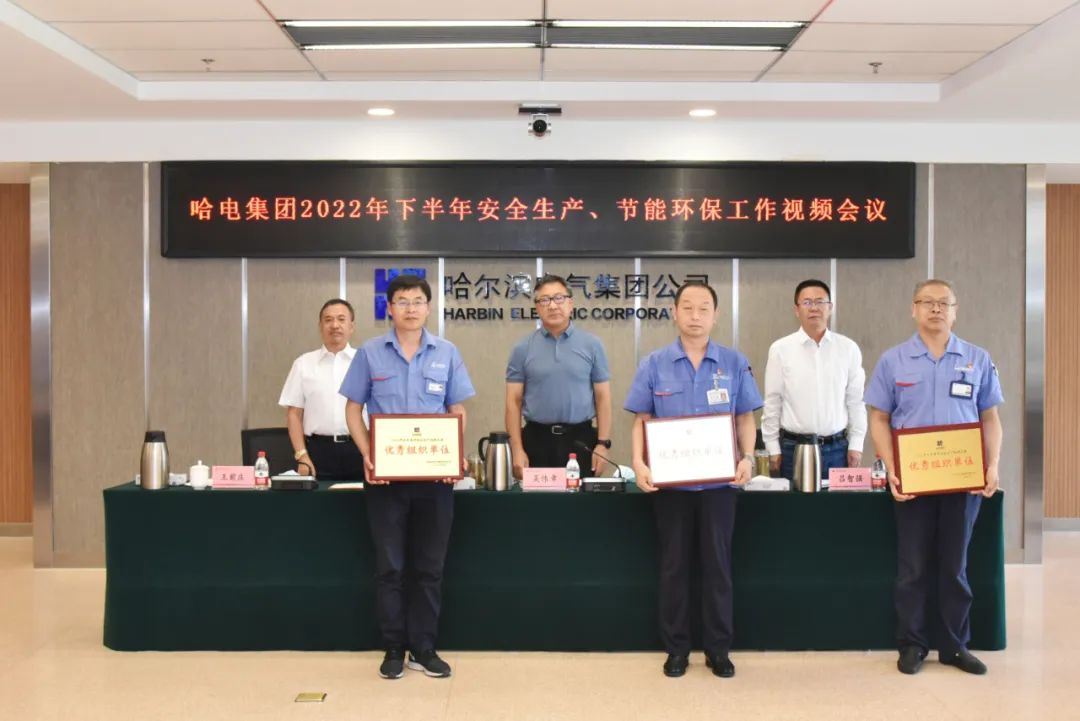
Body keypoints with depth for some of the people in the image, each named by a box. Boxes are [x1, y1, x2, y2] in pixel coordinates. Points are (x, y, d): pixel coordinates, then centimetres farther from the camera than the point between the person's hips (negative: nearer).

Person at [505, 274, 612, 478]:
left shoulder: (591, 344, 2)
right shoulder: (523, 348, 2)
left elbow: (603, 397, 2)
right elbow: (514, 401, 1)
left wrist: (603, 444, -5)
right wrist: (517, 449, -7)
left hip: (580, 439, 0)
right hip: (537, 440, 0)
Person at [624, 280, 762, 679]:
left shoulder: (734, 363, 2)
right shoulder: (654, 364, 0)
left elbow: (745, 418, 4)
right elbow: (641, 420, 0)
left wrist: (748, 458, -13)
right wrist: (639, 463, -14)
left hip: (719, 481, 0)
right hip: (670, 481, 0)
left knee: (718, 564, 8)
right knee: (674, 565, 9)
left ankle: (719, 649, 21)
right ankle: (676, 648, 22)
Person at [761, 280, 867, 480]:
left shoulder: (848, 348, 3)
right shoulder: (781, 349, -2)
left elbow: (856, 401, 6)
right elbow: (772, 403, 1)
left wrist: (856, 445, 2)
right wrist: (773, 449, -1)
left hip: (837, 448, 1)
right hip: (793, 448, -1)